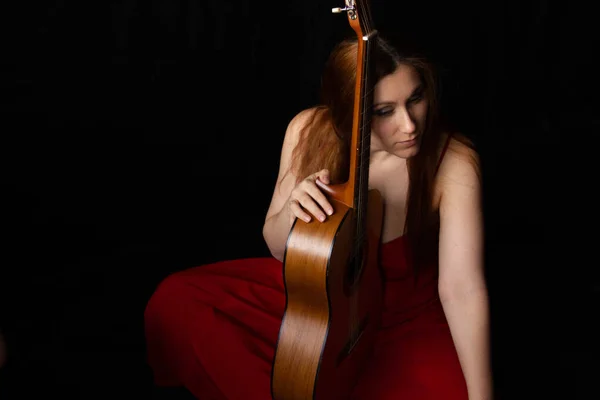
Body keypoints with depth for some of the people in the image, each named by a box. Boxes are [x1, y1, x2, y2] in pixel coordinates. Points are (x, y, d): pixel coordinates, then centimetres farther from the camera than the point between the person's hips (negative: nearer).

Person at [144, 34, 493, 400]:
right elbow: (279, 249, -6)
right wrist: (290, 210, -29)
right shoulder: (310, 131, -16)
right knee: (173, 301, -12)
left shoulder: (453, 161, -24)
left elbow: (463, 288, -28)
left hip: (403, 321, -1)